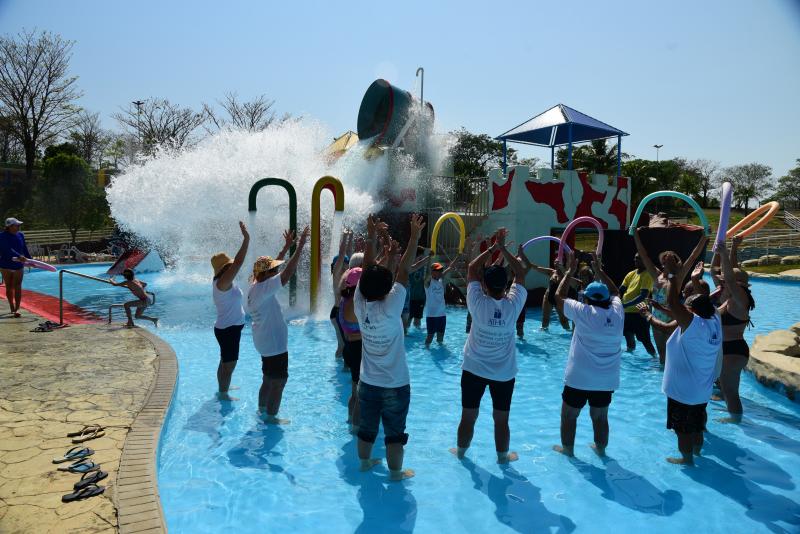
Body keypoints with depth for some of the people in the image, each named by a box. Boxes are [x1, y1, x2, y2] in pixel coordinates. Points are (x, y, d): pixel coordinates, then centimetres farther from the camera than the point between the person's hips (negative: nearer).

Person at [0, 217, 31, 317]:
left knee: (17, 287, -5)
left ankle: (17, 309, -5)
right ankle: (12, 308, 24)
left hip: (19, 265, 2)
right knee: (9, 287, 10)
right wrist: (19, 256, -40)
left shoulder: (20, 235, 2)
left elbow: (24, 249, 13)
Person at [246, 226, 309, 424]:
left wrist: (287, 246, 16)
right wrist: (300, 246, -30)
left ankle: (262, 410, 37)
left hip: (266, 342, 10)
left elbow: (272, 267, 15)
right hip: (275, 344, -10)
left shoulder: (255, 286, 3)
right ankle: (271, 417, 15)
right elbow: (287, 274, -32)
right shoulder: (264, 289, -25)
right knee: (279, 381, 4)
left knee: (268, 379, 23)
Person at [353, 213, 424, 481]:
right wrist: (414, 237, -20)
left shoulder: (360, 306, -12)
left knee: (367, 427, 21)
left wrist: (371, 237, -5)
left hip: (368, 383, 5)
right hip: (395, 385, -5)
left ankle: (365, 462, 39)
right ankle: (395, 473, 22)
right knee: (395, 432, 10)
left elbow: (367, 269, -7)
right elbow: (404, 271, -23)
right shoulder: (390, 308, -24)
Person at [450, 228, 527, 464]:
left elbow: (471, 269, -7)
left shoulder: (478, 304, -18)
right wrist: (503, 249, -5)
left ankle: (460, 452, 31)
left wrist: (492, 248, -5)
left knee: (468, 417, 13)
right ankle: (503, 456, 29)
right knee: (501, 419, 13)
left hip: (474, 369, 0)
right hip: (504, 372, 0)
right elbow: (520, 273, -4)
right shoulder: (513, 304, -16)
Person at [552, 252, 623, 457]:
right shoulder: (617, 313, -3)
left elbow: (559, 297, -4)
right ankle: (601, 448, 34)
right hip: (607, 380, 4)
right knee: (600, 417, 20)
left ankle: (567, 449, 25)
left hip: (579, 378, -4)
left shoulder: (584, 312, -15)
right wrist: (598, 270, 21)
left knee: (569, 415, 14)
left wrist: (570, 271, 3)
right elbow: (615, 292, 18)